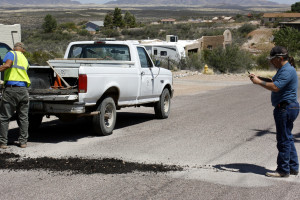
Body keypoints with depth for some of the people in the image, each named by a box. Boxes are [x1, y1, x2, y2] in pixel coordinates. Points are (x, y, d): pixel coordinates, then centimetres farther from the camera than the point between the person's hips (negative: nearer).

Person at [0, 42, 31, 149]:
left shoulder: (11, 53, 3)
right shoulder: (25, 60, 22)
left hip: (11, 89, -5)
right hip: (23, 89, 5)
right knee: (23, 118, 13)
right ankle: (23, 141, 15)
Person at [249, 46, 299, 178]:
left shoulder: (287, 71, -18)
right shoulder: (283, 70, 17)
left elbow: (275, 87, -28)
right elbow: (273, 82, 20)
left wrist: (259, 82, -17)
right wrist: (259, 79, 6)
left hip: (286, 108, -11)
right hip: (287, 108, 11)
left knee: (284, 139, -5)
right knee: (287, 138, 16)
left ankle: (283, 170, 1)